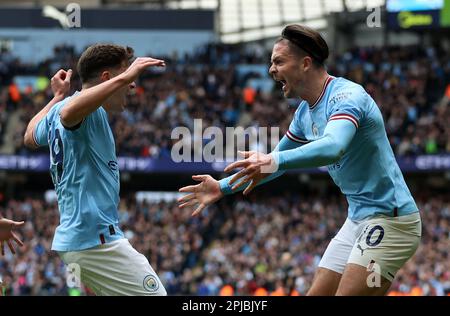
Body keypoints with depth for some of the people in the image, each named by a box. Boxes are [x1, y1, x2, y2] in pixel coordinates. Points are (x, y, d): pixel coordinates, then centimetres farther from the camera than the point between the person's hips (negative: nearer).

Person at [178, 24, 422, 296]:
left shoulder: (347, 95, -18)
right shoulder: (306, 111, 11)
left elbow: (333, 147, -38)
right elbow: (274, 162, 24)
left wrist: (274, 161, -48)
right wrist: (223, 187, 17)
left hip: (390, 220, -9)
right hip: (358, 219, 9)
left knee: (346, 293, -17)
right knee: (317, 294, 6)